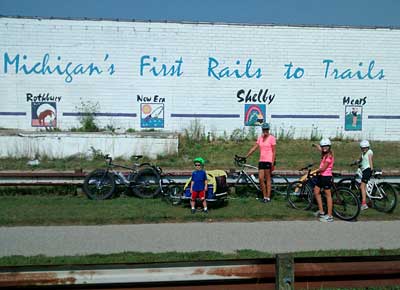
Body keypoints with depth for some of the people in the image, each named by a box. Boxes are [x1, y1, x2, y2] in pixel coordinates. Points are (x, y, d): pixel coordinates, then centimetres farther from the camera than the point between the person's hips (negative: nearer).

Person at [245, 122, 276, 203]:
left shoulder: (272, 138, -4)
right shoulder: (260, 138, 11)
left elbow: (273, 152, -6)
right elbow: (254, 148, 11)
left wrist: (272, 163, -12)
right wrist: (246, 156, 4)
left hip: (268, 161, -5)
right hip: (261, 160, 5)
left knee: (268, 179, -1)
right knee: (260, 179, 0)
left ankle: (268, 197, 6)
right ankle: (264, 196, 12)